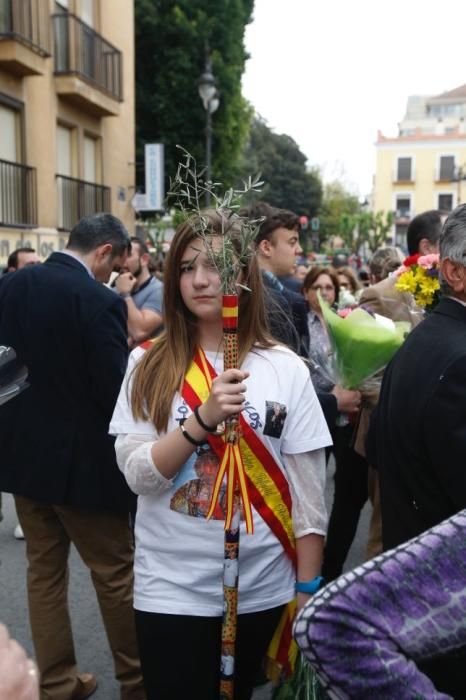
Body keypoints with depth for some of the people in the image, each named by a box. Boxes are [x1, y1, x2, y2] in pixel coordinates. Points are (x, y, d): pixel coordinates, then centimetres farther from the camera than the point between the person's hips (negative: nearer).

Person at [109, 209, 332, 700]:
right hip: (170, 589, -1)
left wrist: (307, 590, -3)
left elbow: (308, 491, -4)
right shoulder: (149, 364, -5)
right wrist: (204, 418, -25)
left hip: (262, 588, 1)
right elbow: (137, 474, -12)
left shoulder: (285, 368, -6)